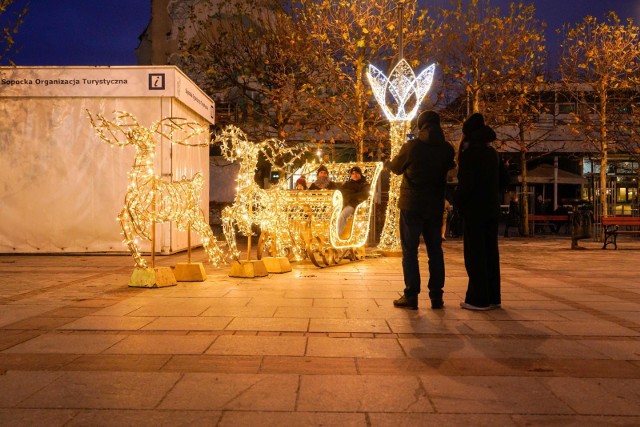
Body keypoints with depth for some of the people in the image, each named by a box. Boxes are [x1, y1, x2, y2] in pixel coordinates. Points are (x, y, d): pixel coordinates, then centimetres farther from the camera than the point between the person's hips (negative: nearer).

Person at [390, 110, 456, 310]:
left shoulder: (412, 146, -12)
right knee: (435, 251, 10)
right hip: (436, 206, 4)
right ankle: (436, 296, 12)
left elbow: (396, 168, 2)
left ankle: (411, 295, 1)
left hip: (412, 205, -3)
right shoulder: (447, 148, -1)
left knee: (409, 250, 3)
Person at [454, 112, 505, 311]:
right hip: (492, 209, 7)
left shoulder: (467, 154, -12)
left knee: (475, 254, -2)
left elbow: (466, 183, -18)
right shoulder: (493, 153, 10)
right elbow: (502, 178, 17)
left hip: (474, 210, -7)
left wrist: (458, 202, -4)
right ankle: (493, 297, 17)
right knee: (490, 252, 11)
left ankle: (478, 299, 1)